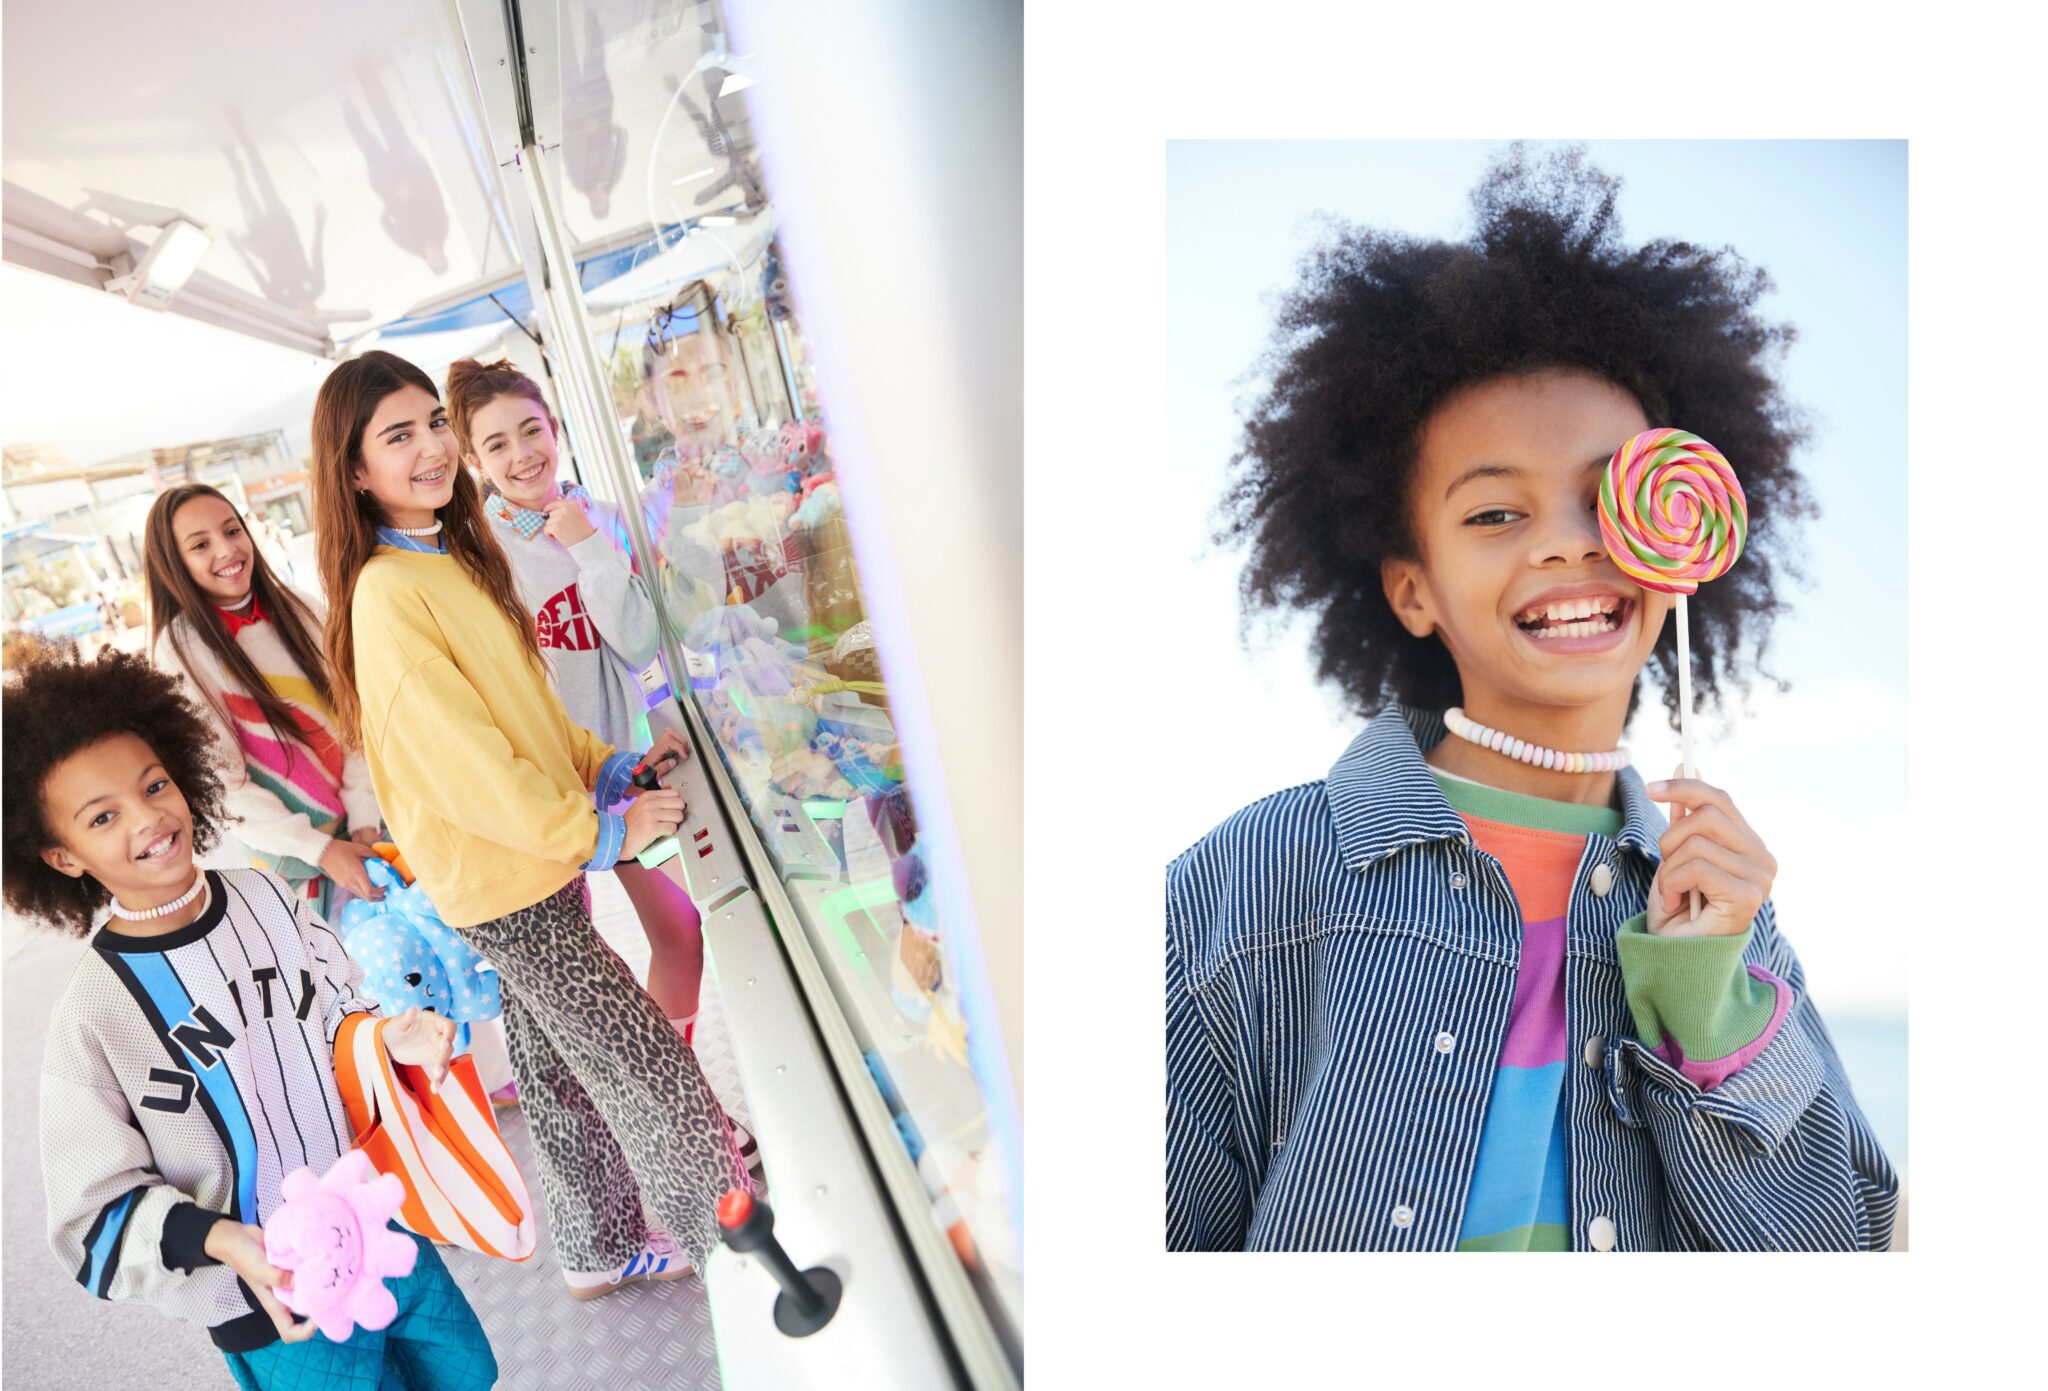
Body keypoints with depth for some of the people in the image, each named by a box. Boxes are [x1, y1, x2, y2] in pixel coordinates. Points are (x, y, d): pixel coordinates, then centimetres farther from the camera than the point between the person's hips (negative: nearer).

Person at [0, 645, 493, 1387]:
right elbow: (100, 1213, -13)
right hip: (269, 1309, -5)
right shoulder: (91, 1018, -20)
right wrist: (222, 1240, -28)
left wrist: (386, 1036, -12)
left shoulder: (266, 896, -8)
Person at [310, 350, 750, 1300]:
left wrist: (605, 765, 5)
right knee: (645, 1061, 1)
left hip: (537, 858, 9)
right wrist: (597, 833, -16)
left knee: (561, 1074, 20)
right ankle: (733, 1235, 20)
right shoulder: (387, 593, -20)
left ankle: (599, 1252, 37)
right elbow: (461, 761, -22)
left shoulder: (455, 557, 8)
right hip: (499, 880, -9)